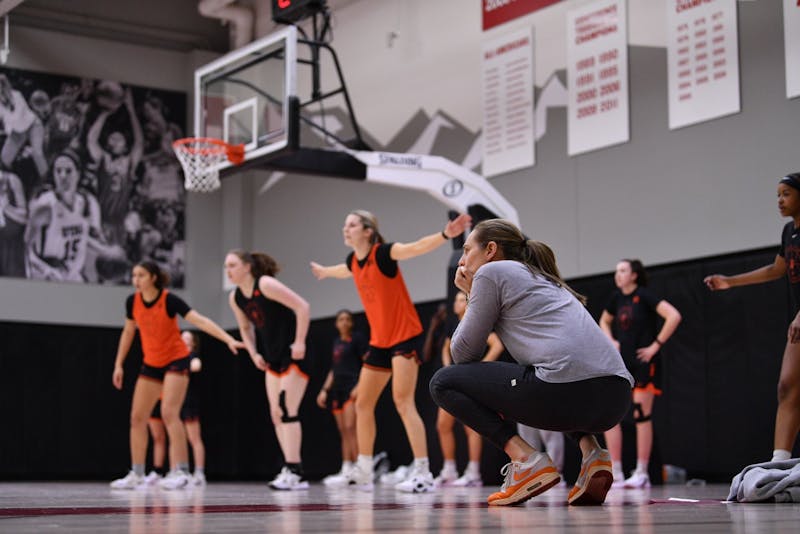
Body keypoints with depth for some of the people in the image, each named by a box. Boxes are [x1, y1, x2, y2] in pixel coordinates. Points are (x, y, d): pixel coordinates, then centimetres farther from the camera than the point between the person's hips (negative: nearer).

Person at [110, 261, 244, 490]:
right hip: (151, 364, 6)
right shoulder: (133, 301, -4)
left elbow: (200, 321, -28)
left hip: (176, 361, -6)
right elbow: (128, 332, 11)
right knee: (137, 417, 4)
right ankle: (137, 474, 14)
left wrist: (228, 339, -39)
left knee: (169, 413, -21)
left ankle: (180, 471, -20)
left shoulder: (169, 300, -20)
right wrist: (118, 365, 12)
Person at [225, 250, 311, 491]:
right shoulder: (235, 298, 4)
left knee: (287, 411, -16)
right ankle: (291, 472, 10)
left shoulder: (265, 284, -18)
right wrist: (254, 354, 7)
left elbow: (302, 306, -21)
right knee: (276, 415, 5)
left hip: (294, 356, -8)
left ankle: (294, 472, -14)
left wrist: (299, 342, -23)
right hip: (273, 359, 8)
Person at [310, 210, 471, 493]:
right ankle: (363, 474, 22)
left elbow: (416, 247, -34)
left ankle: (423, 474, -17)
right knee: (363, 404, 11)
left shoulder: (383, 253, -16)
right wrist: (324, 271, 54)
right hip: (379, 341, 9)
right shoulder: (354, 260, 6)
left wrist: (445, 235, -53)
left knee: (403, 402, -17)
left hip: (405, 336, -8)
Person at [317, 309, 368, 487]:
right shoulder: (337, 342, 20)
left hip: (352, 386, -7)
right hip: (337, 388, 7)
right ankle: (345, 472, 3)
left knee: (350, 428, -17)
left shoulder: (357, 338, 0)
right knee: (344, 431, 4)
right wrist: (324, 390, 17)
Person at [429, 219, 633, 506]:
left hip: (567, 393, -8)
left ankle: (526, 460, -4)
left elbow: (464, 353, 10)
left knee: (443, 382, 12)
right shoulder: (543, 279, 32)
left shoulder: (491, 271, 9)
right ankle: (591, 453, 15)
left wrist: (471, 297, 26)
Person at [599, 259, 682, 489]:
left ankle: (641, 474, 3)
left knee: (642, 416, -4)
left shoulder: (644, 296, -10)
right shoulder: (617, 297, 10)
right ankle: (616, 474, 3)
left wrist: (656, 345, -16)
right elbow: (604, 321, 29)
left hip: (644, 362, -7)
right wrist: (611, 341, 11)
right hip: (622, 362, 7)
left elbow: (674, 316, -20)